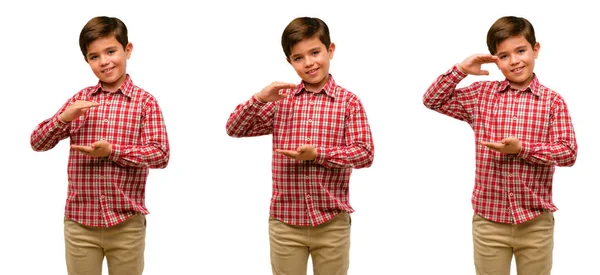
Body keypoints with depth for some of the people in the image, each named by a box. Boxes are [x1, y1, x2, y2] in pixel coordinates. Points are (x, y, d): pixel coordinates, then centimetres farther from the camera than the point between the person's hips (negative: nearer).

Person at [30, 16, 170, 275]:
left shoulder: (145, 101, -2)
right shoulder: (80, 99, 7)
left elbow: (161, 155, -11)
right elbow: (37, 143, 6)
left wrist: (112, 151, -21)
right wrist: (64, 118, -12)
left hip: (127, 224, -2)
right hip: (79, 223, 2)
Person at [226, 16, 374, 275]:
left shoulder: (349, 102, -2)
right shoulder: (280, 99, 6)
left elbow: (365, 153, -9)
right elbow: (234, 130, 4)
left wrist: (317, 154, -20)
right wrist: (259, 99, -12)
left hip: (331, 223, -2)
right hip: (284, 222, 2)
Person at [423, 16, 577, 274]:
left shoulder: (553, 101, -2)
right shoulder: (481, 95, 4)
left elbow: (569, 153, -8)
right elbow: (432, 100, 4)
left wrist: (522, 149, -19)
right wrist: (461, 69, -6)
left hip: (536, 222, -1)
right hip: (489, 221, 1)